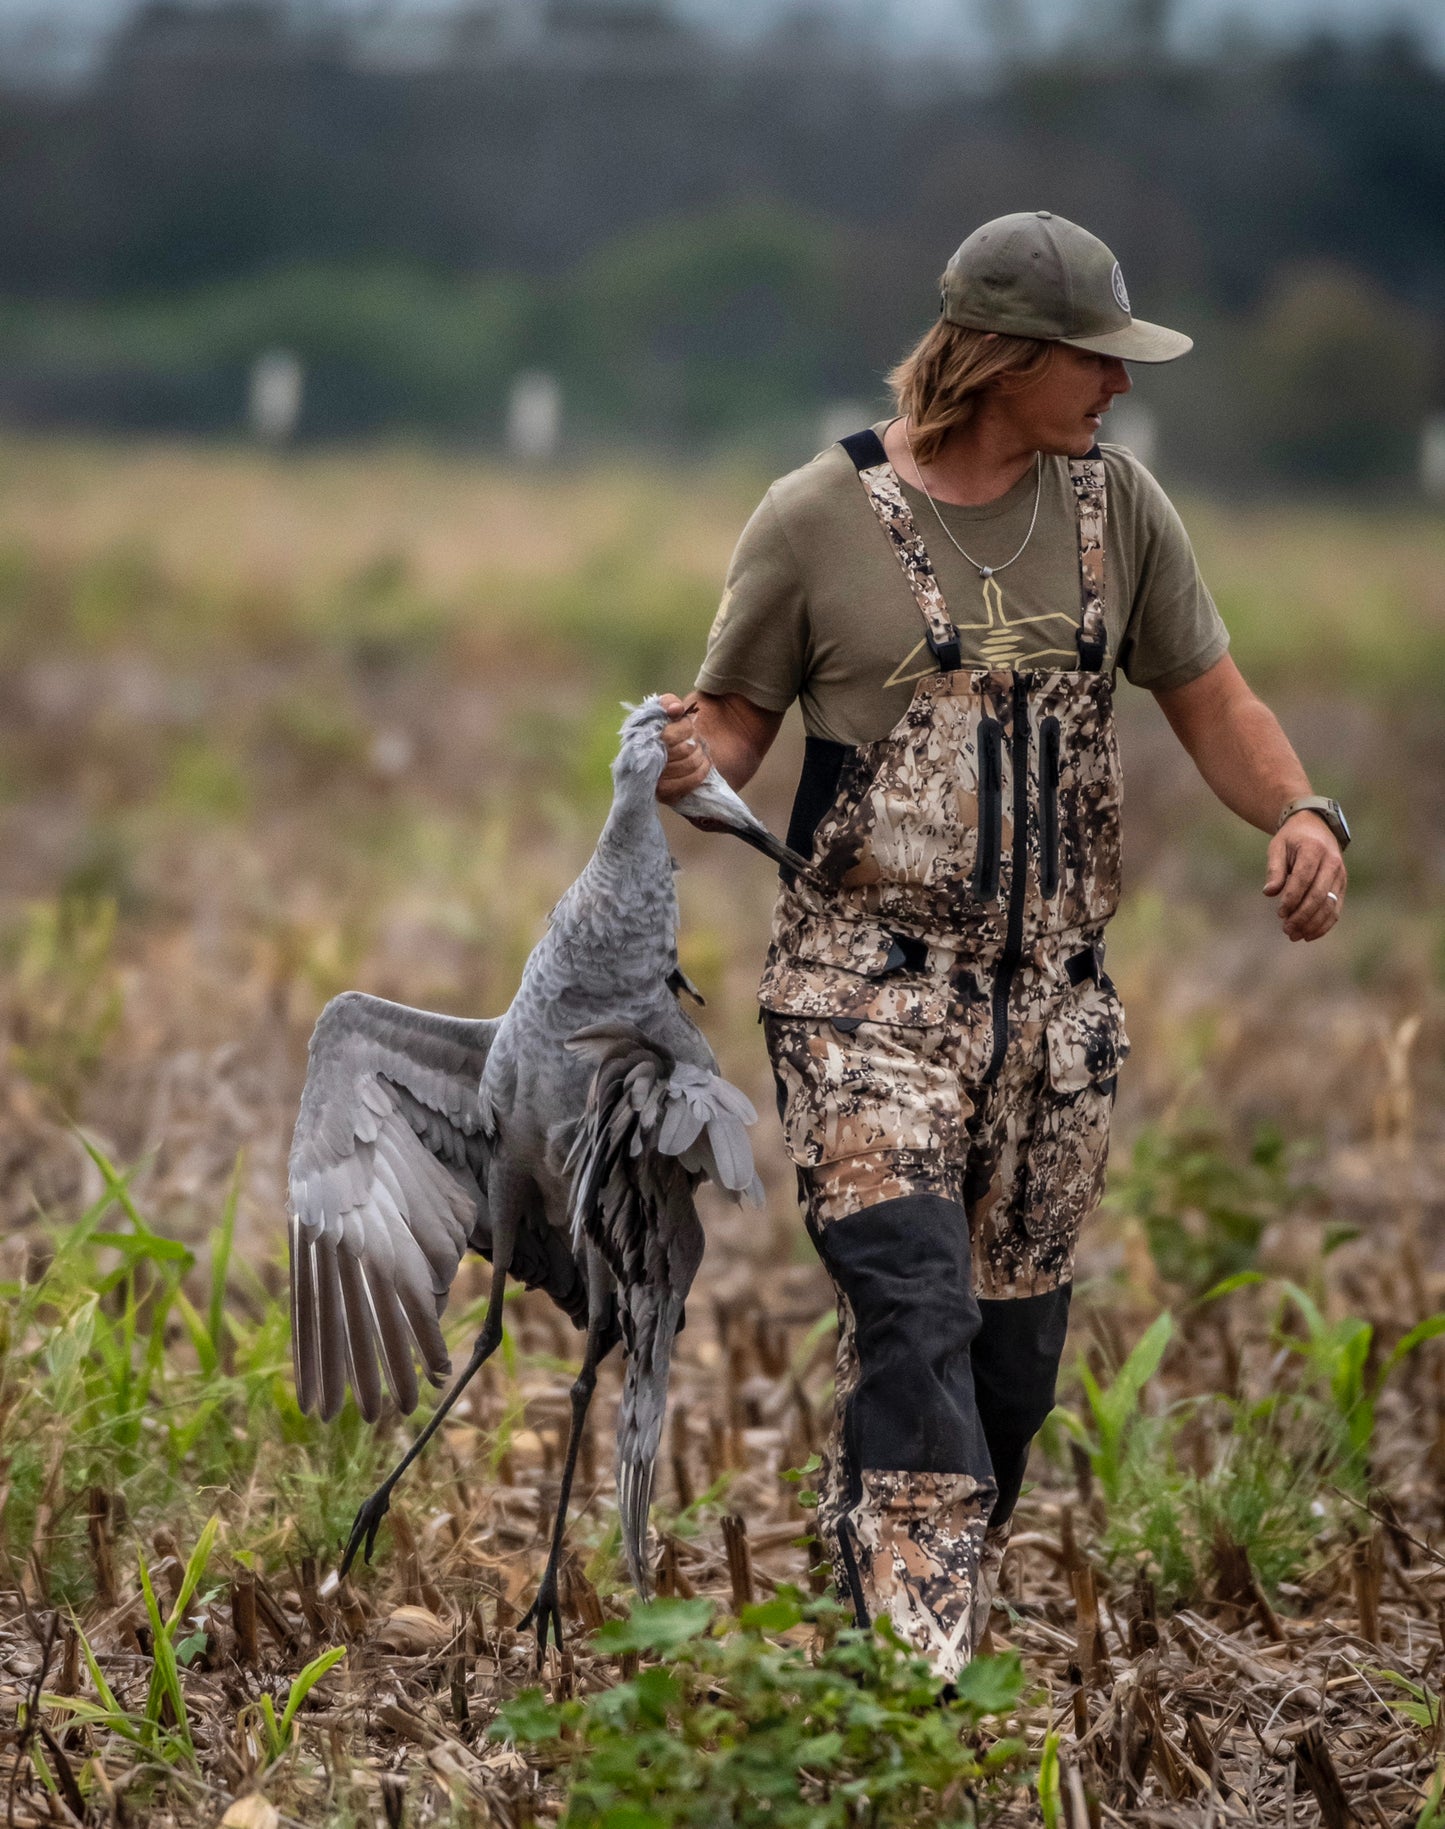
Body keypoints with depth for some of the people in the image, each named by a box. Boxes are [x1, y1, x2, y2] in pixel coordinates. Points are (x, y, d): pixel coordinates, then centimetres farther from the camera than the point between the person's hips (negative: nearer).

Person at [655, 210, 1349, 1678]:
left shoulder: (1115, 504, 6)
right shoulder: (819, 518, -4)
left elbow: (1210, 702, 11)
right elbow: (734, 720, 4)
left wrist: (1299, 813, -9)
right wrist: (686, 765, -20)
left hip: (1053, 999, 5)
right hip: (869, 989, -5)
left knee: (1014, 1342, 8)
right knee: (913, 1307, -19)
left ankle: (866, 1595, 25)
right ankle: (921, 1668, -22)